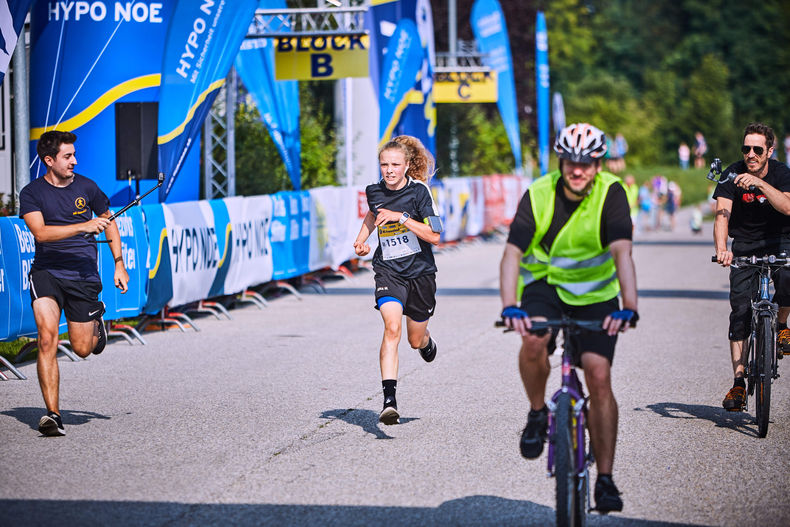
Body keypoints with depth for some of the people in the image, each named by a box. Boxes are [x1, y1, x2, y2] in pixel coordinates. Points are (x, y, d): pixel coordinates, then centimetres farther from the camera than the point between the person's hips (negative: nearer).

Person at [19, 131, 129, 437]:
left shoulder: (86, 187, 6)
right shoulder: (32, 193, -2)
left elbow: (109, 223, 20)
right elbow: (40, 232, -17)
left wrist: (119, 265, 14)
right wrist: (84, 226, -25)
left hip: (83, 276, 2)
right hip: (46, 272, -2)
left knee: (82, 349, 3)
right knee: (47, 338, -20)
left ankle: (96, 319, 39)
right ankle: (53, 415, -17)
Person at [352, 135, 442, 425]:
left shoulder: (418, 191, -12)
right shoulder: (374, 191, 0)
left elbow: (434, 236, -17)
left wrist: (401, 217, -25)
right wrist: (361, 239, 12)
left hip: (420, 271, -1)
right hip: (388, 271, 1)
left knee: (416, 340, 12)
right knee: (392, 327, -24)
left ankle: (427, 342, 54)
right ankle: (389, 400, -31)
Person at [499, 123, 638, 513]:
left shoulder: (611, 194, -18)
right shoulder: (539, 195, -17)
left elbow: (622, 252, -30)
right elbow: (512, 253, -25)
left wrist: (629, 306, -45)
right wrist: (510, 306, -41)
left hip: (596, 293, 0)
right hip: (545, 281, 0)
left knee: (599, 376, -14)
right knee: (533, 340, -32)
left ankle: (605, 479, -5)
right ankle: (537, 414, -4)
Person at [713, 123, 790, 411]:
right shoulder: (733, 174, -10)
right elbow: (722, 213, -21)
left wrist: (759, 183, -40)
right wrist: (721, 248, -38)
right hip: (745, 246, 1)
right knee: (740, 312, -8)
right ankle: (738, 383, -5)